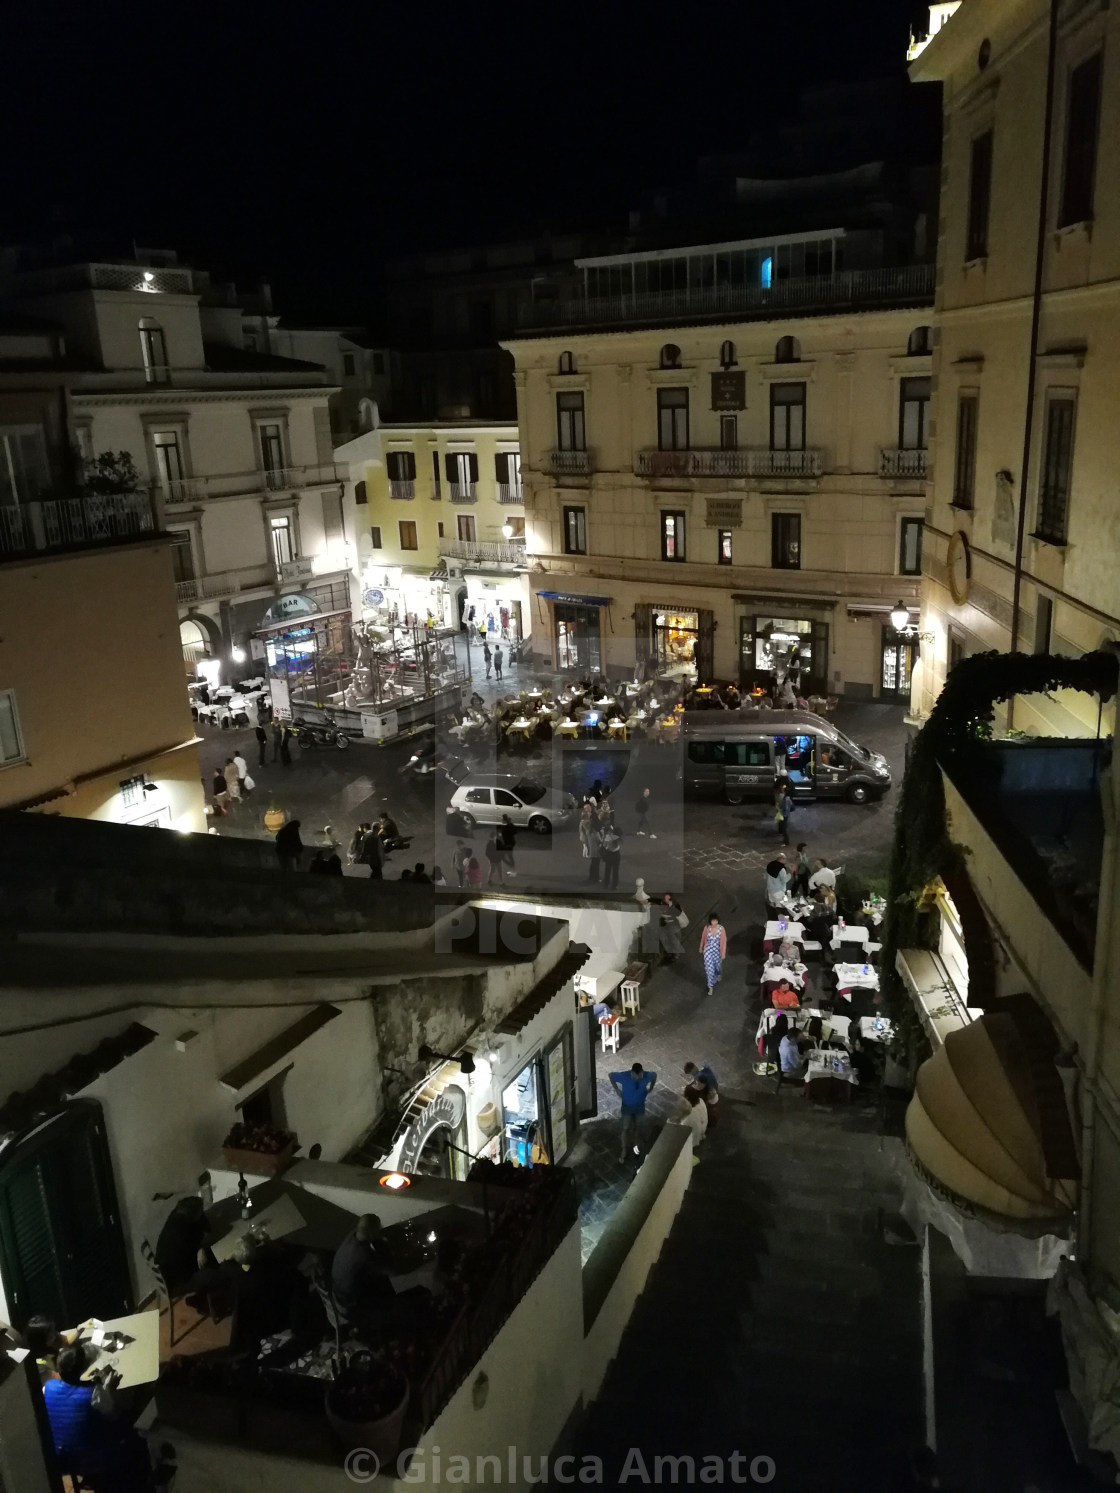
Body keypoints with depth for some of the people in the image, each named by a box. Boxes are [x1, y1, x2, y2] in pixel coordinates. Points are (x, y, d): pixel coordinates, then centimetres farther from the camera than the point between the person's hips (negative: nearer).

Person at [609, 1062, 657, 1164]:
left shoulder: (647, 1076, -25)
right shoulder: (624, 1076, -30)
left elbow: (655, 1076, -1)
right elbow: (611, 1075, -13)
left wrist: (649, 1089, -1)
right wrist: (617, 1090, -10)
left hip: (640, 1107, 2)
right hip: (627, 1107, -2)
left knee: (637, 1126, 21)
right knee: (625, 1128, 9)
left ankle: (635, 1145, 46)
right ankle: (624, 1150, 29)